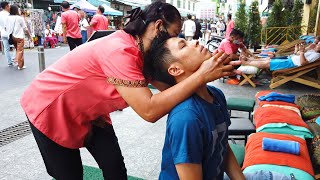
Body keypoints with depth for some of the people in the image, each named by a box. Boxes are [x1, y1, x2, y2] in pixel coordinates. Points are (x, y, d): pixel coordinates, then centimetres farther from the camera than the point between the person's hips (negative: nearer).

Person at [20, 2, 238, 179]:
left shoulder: (139, 52, -7)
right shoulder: (120, 51, -36)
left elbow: (166, 85, -10)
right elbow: (150, 110, -42)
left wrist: (212, 69, -20)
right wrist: (201, 75, -40)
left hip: (87, 111, 8)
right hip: (51, 108, -7)